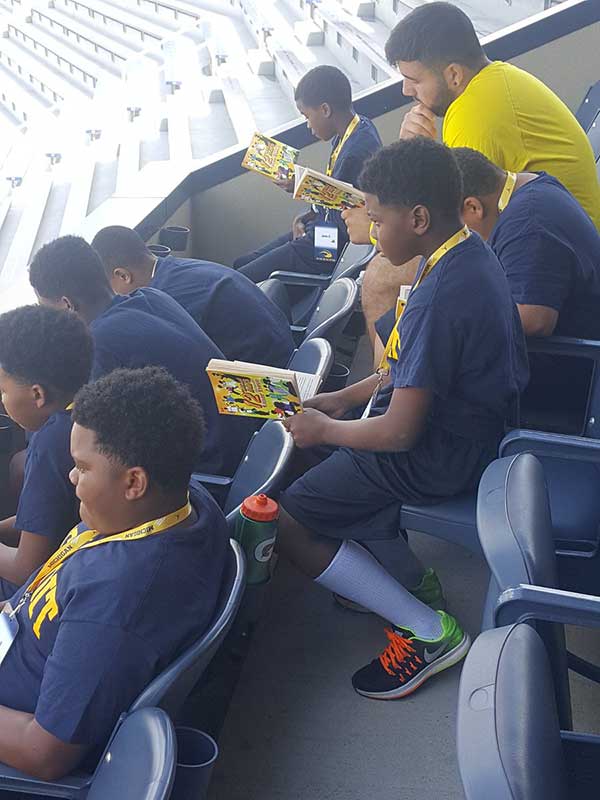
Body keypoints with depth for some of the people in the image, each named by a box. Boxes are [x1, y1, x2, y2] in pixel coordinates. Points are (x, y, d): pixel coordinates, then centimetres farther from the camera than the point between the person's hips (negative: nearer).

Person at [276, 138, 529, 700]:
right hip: (458, 417, 10)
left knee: (284, 523, -8)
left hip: (441, 454, -10)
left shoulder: (440, 297, -30)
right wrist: (349, 396, 9)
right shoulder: (469, 254, 1)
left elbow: (400, 431, -26)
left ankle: (428, 632, -1)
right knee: (307, 430, 22)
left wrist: (324, 430, -10)